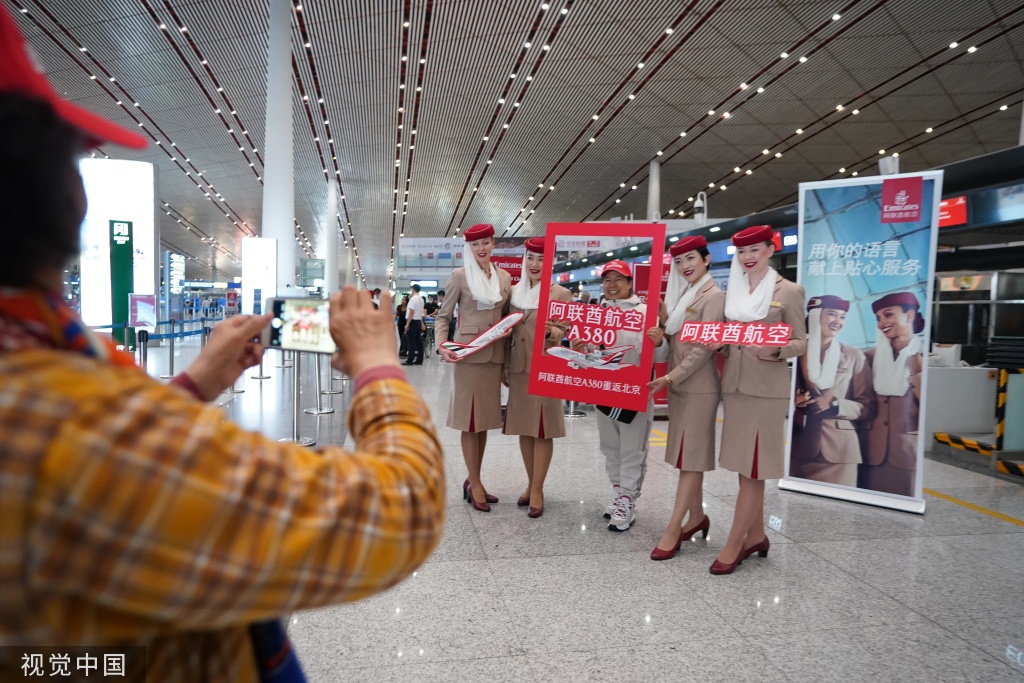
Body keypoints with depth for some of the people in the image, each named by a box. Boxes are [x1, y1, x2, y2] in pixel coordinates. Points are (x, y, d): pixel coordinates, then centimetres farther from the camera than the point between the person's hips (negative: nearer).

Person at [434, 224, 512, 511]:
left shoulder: (504, 277, 10)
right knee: (470, 420, 1)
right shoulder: (460, 276, -3)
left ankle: (473, 481, 24)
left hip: (494, 355, 5)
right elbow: (443, 316, 0)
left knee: (485, 418, 11)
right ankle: (475, 484, 11)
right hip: (468, 354, -5)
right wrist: (441, 345, -16)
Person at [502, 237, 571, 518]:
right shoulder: (515, 291, 10)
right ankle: (531, 484, 24)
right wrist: (504, 365, 10)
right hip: (519, 369, 5)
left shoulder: (561, 294, -5)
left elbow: (564, 332, -7)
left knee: (543, 430, -1)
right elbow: (508, 331, 14)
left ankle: (537, 490, 8)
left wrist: (551, 331, -29)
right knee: (524, 428, 11)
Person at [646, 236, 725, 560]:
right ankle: (697, 517, 24)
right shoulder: (682, 296, 16)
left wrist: (669, 378, -20)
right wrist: (659, 338, -6)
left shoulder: (714, 297, -10)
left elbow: (704, 349, -16)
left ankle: (673, 529, -2)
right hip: (678, 386, 8)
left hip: (699, 387, -8)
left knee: (691, 457, -4)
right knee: (687, 456, 13)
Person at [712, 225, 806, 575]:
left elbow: (801, 342, -4)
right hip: (733, 385, 6)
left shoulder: (789, 291, -3)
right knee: (744, 468, 12)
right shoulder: (733, 291, 12)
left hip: (766, 389, -6)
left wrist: (775, 350, -23)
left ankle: (734, 545, 5)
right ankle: (755, 536, 25)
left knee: (753, 469, -2)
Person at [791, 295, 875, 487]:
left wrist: (835, 404, -12)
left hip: (839, 449, 0)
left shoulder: (854, 356, 4)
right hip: (800, 447, 1)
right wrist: (793, 401, -11)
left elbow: (868, 407, 4)